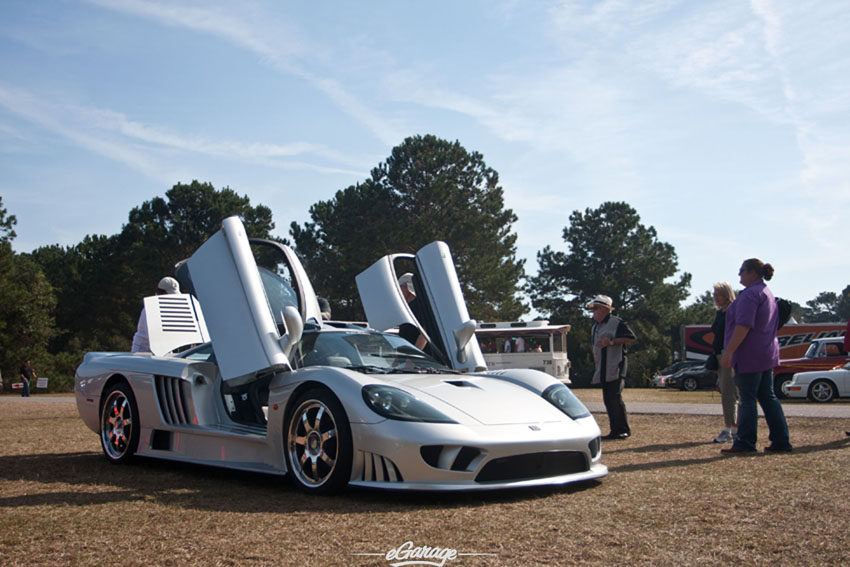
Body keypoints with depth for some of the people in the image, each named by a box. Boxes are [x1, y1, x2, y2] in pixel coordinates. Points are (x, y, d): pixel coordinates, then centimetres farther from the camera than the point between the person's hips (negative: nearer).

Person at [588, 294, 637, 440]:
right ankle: (615, 431, 12)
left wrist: (612, 342, -18)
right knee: (608, 400, 7)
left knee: (615, 398, -14)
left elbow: (631, 338, -11)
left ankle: (624, 430, -6)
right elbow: (593, 344, 31)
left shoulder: (617, 323, -5)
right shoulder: (595, 327, 20)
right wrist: (596, 359, 12)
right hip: (603, 370, 8)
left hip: (616, 368, -8)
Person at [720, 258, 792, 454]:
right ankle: (781, 442, 12)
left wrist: (728, 351, -24)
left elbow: (743, 326, -24)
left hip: (749, 355, -10)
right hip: (767, 353, 10)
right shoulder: (768, 293, 18)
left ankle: (745, 443, -1)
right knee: (768, 397, 11)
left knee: (747, 398, -5)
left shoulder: (750, 294, -15)